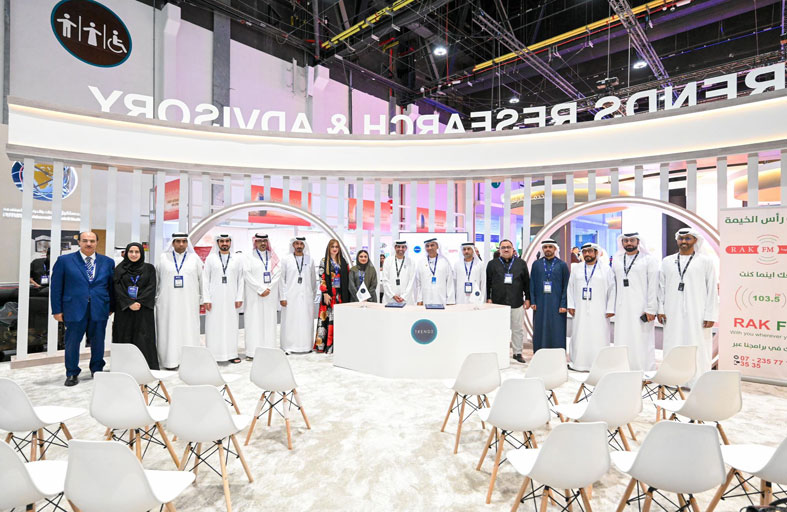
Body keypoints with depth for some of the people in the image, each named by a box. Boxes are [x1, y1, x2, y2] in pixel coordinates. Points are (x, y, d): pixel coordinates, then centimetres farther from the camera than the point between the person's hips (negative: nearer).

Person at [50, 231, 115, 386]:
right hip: (74, 309, -1)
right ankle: (72, 374, 22)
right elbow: (56, 286, 2)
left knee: (98, 342, 11)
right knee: (72, 343, 6)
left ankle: (97, 369, 28)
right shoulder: (64, 260, 2)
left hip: (99, 310, 2)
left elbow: (112, 285, 10)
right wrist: (57, 309, -3)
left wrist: (111, 307, 7)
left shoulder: (107, 262, 7)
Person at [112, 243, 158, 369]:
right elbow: (117, 289, 0)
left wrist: (139, 302, -14)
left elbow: (151, 287, -1)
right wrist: (129, 303, -13)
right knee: (124, 339, 2)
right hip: (124, 310, 1)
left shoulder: (149, 268, 7)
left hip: (144, 310, -1)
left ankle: (148, 368, -2)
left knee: (144, 339, -3)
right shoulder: (119, 269, 8)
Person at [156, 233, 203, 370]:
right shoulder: (163, 258, 6)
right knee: (169, 329, 2)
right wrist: (157, 298, 6)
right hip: (168, 301, 0)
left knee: (189, 329, 1)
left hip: (189, 302, 0)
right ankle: (171, 360, 8)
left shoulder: (195, 258, 6)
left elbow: (201, 279, 7)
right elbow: (157, 280, 8)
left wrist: (200, 299, 5)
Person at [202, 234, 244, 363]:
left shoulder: (238, 259, 8)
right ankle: (213, 354, 7)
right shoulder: (210, 258, 6)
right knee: (214, 326, 0)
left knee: (231, 325, 2)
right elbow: (205, 279, 3)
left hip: (231, 298, 1)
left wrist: (239, 298, -1)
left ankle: (231, 354, 9)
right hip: (214, 298, -1)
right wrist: (206, 299, -4)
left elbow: (241, 279, 6)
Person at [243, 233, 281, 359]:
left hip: (270, 296, 3)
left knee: (269, 322, 2)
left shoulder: (273, 258, 13)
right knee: (254, 322, -4)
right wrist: (261, 289, -12)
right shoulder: (249, 257, 5)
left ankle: (268, 350, 5)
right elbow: (247, 274, -5)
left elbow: (277, 273, 3)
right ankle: (252, 351, -2)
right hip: (254, 296, -2)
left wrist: (268, 289, -9)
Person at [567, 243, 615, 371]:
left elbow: (612, 289, 0)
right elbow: (570, 287, 10)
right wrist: (570, 305, 1)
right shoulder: (576, 268, 11)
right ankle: (578, 362, 11)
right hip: (580, 311, 2)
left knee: (598, 337, -2)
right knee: (579, 336, 3)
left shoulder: (606, 269, 3)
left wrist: (610, 309, -6)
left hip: (599, 311, -2)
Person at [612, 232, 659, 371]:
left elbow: (653, 286, -4)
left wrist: (651, 309, -10)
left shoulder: (649, 260, 1)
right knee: (622, 341, 6)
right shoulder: (616, 260, 13)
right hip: (622, 310, 4)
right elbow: (614, 284, 12)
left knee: (642, 343, -3)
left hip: (641, 310, -4)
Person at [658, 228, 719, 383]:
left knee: (697, 348, -1)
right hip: (673, 314, 2)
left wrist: (710, 315, -5)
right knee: (673, 348, 4)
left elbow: (712, 290, 1)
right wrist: (660, 309, 3)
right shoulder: (667, 261, 13)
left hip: (697, 314, -2)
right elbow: (661, 287, 11)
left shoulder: (705, 262, 5)